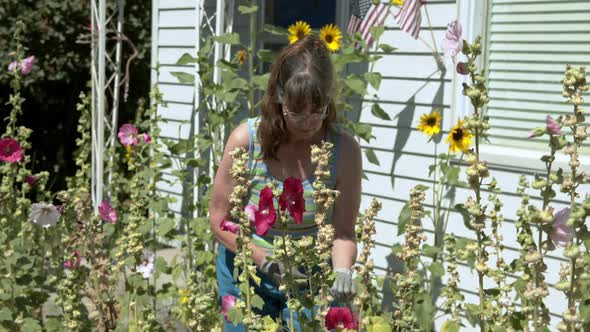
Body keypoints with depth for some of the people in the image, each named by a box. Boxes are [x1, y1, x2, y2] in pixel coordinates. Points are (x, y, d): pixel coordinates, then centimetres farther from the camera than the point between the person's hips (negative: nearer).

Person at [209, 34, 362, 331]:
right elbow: (219, 220, -12)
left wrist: (342, 271, -33)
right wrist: (267, 261, -24)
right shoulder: (247, 140, -20)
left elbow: (343, 232, -13)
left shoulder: (344, 149, -17)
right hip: (247, 268, 0)